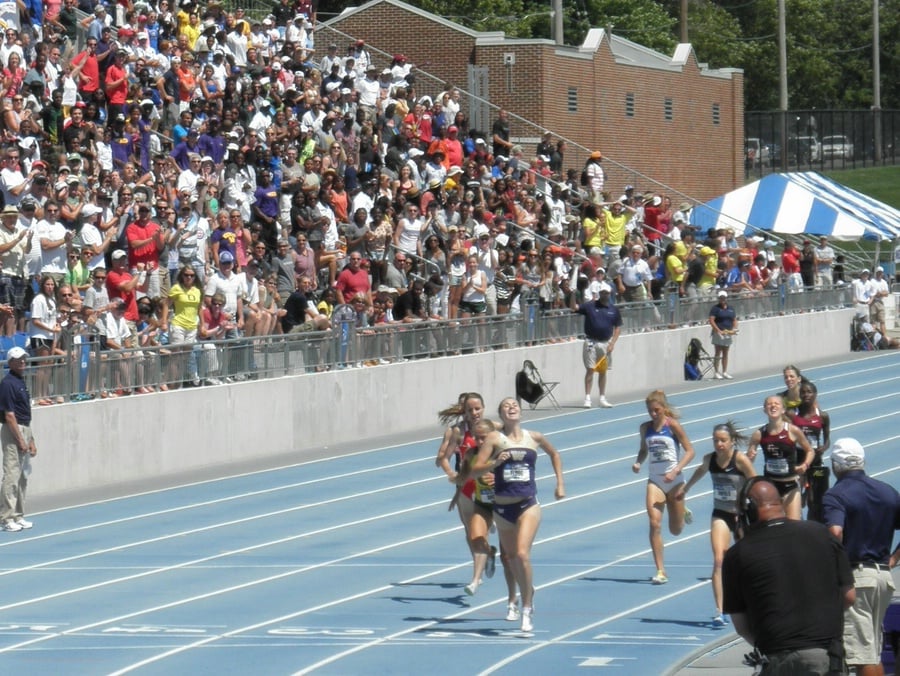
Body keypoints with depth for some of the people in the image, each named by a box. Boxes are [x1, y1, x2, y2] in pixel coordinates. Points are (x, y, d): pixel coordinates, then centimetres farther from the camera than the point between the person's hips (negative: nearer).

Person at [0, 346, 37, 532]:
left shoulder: (21, 381, 15)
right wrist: (20, 440, -19)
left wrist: (30, 440, 18)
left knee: (23, 477, 12)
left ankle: (18, 516, 17)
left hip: (24, 431, 10)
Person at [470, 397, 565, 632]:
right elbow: (475, 470, -6)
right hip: (502, 506, 2)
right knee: (512, 557, 13)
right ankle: (527, 594, 40)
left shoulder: (534, 438, 3)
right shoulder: (495, 438, -2)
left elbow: (554, 454, 24)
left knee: (522, 554, -18)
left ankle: (527, 609, -9)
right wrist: (495, 463, -22)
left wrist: (560, 483, 18)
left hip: (528, 505, -2)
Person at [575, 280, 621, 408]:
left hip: (606, 343, 3)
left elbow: (617, 327, 9)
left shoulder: (613, 310, 6)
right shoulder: (590, 306, -1)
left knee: (603, 371, 9)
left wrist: (612, 343, -1)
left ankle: (602, 399, 15)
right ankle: (587, 398, -4)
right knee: (590, 370, -5)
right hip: (591, 342, -3)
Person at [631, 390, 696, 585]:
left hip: (675, 481, -2)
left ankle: (683, 512, 47)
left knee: (676, 530, 9)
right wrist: (638, 462, -3)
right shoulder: (645, 428, 3)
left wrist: (676, 470, -20)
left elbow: (690, 451, -8)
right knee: (654, 524, -15)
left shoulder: (672, 425, -9)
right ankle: (660, 572, -11)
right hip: (655, 481, 2)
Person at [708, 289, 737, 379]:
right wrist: (718, 330, -19)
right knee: (718, 353, -5)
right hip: (719, 333, -6)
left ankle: (725, 372, 14)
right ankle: (717, 372, -3)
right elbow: (711, 320, -12)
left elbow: (734, 320, 18)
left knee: (725, 354, 10)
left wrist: (734, 329, 0)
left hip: (728, 333, 6)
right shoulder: (715, 308, -5)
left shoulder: (730, 308, 13)